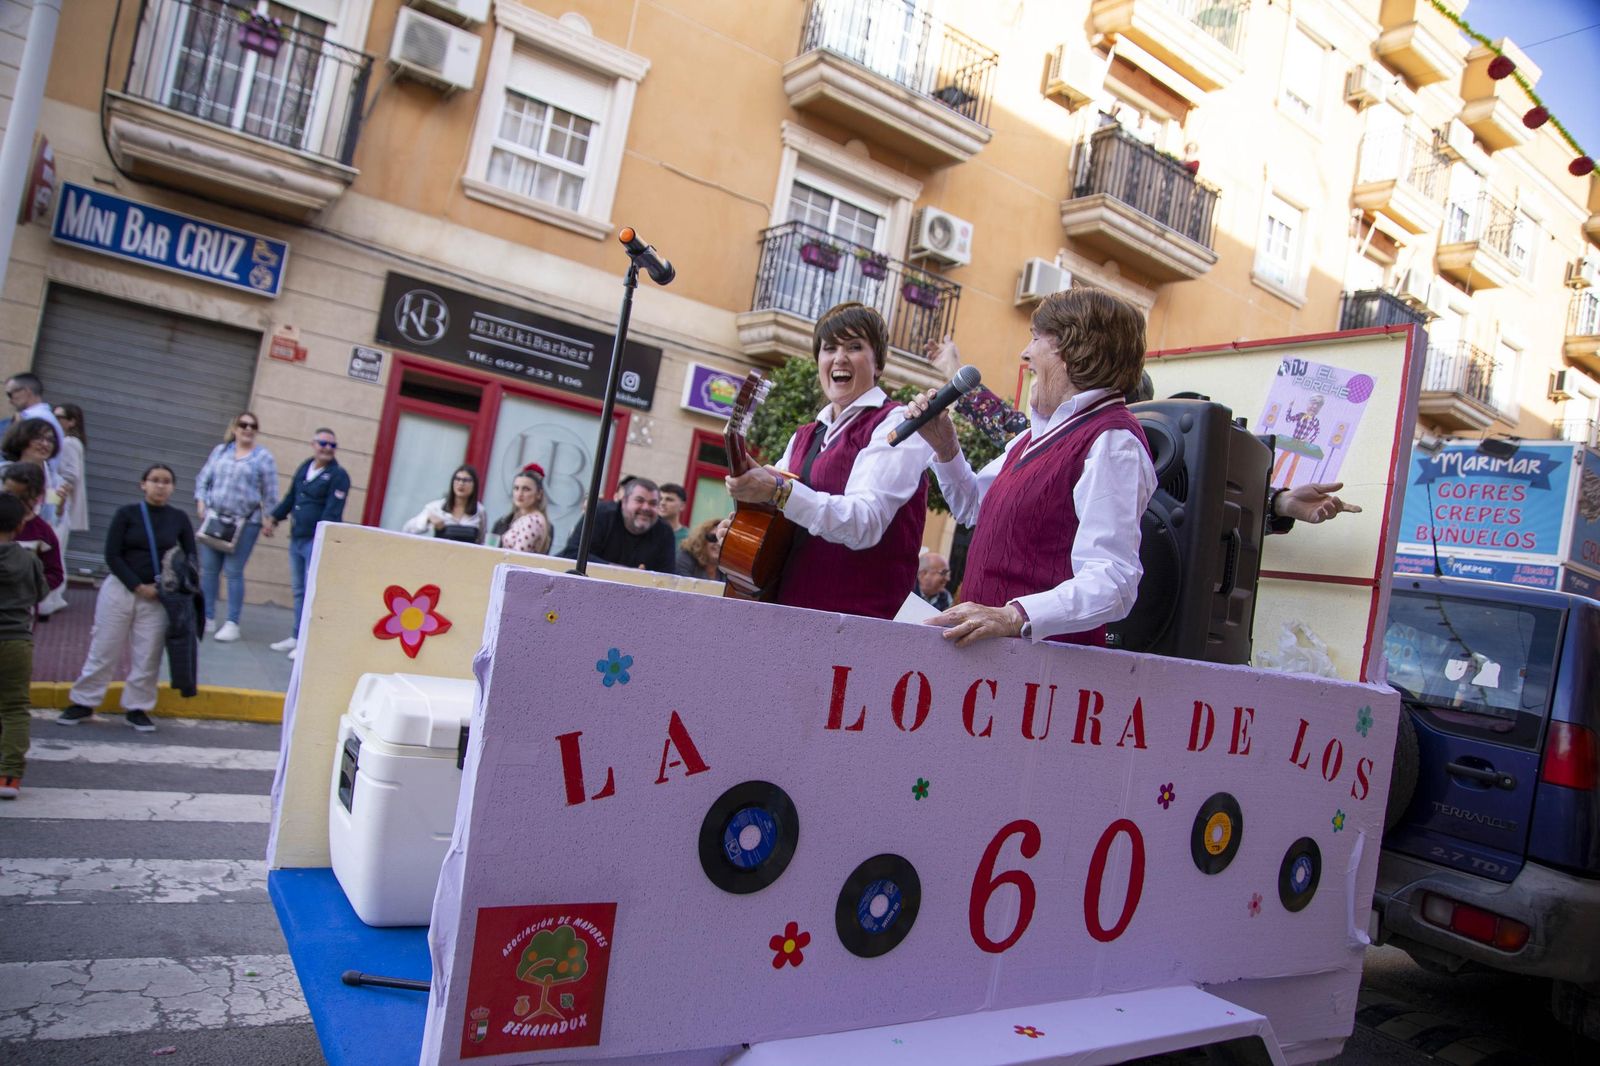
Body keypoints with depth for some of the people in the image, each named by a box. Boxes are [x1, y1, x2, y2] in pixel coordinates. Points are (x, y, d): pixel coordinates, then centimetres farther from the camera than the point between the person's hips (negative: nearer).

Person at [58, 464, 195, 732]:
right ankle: (83, 702, 20)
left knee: (147, 657, 4)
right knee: (104, 650, 5)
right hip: (120, 589, -1)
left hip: (158, 597, 1)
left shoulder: (179, 519, 2)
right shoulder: (127, 513, -3)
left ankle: (136, 708, 17)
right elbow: (112, 555, -6)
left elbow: (191, 557, 7)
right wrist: (138, 586, -12)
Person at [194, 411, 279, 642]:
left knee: (233, 572, -5)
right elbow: (203, 479, 13)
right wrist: (201, 503, 0)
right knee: (208, 569, 7)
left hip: (245, 523, -4)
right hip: (214, 518, 4)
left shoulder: (264, 457, 1)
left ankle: (232, 624, 2)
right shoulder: (220, 451, 12)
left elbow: (270, 494, 0)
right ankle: (207, 618, 17)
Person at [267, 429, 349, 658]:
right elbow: (290, 498, 22)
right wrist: (273, 518, 13)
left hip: (318, 542, -8)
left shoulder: (338, 476, -9)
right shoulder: (304, 467, 13)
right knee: (298, 590, 15)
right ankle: (297, 637, 25)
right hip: (296, 539, 8)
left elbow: (332, 512, -16)